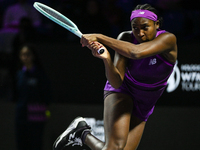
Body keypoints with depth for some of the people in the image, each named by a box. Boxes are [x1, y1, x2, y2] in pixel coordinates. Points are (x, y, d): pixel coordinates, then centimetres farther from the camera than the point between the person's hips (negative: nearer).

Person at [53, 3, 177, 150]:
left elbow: (137, 52, -42)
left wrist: (99, 37, -41)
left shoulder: (168, 39, -23)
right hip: (121, 93, -2)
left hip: (143, 107, 2)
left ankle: (84, 135, 17)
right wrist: (106, 59, -43)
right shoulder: (126, 38, -17)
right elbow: (116, 82, -23)